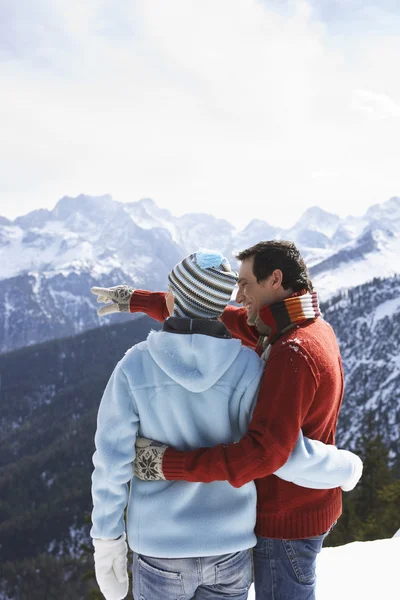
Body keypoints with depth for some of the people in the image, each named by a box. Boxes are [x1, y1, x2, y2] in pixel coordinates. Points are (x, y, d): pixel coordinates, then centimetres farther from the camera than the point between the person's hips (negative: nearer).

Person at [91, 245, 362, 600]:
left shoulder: (134, 367, -16)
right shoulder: (248, 366, -17)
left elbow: (111, 464, -12)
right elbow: (287, 455, -20)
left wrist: (107, 540, 2)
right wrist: (346, 468, 0)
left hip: (159, 548, 0)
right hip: (230, 547, 1)